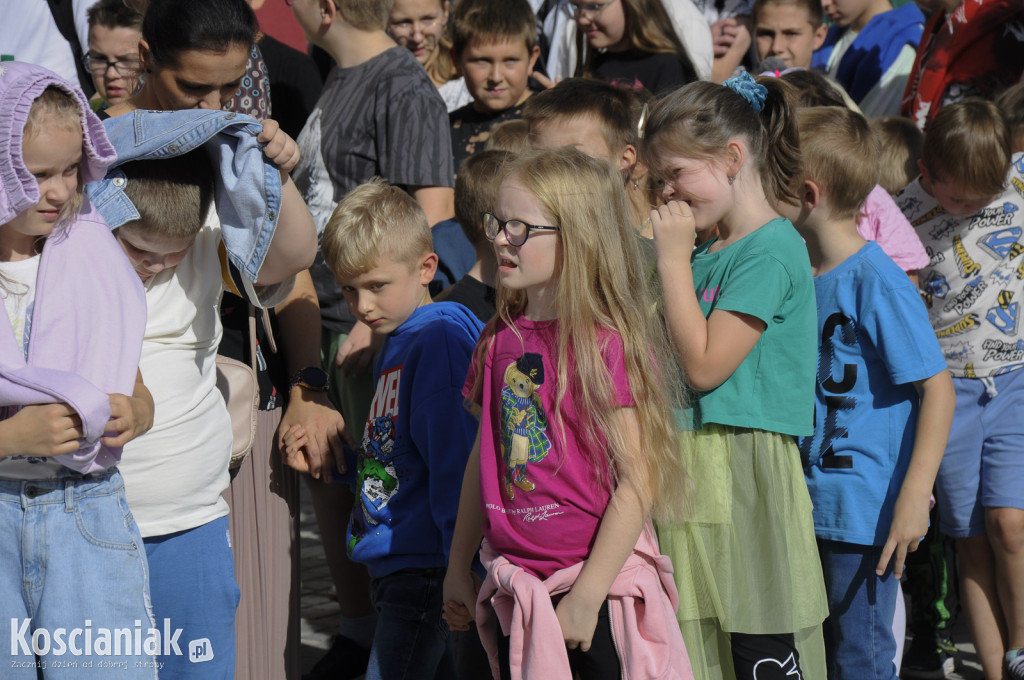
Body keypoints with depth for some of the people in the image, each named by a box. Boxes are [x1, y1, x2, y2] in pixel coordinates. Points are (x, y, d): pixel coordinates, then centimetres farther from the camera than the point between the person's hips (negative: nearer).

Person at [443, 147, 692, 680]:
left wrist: (587, 596, -17)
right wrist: (457, 569, 18)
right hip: (515, 595, 6)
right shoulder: (500, 341, 7)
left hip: (601, 593, -6)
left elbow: (639, 480, -16)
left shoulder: (609, 343, -13)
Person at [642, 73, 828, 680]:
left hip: (746, 476, -9)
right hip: (692, 474, 9)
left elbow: (704, 366, -15)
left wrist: (674, 260, -10)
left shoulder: (772, 251, -12)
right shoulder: (707, 253, 15)